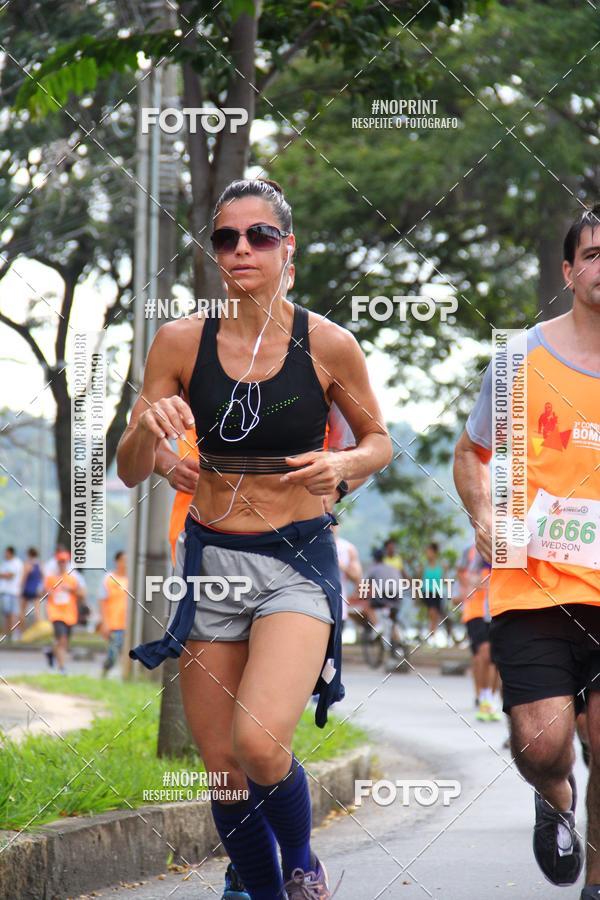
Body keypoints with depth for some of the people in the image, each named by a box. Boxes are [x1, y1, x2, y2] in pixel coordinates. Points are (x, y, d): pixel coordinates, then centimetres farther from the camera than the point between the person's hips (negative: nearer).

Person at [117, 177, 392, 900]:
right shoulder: (181, 340, -2)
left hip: (299, 562, -3)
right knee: (221, 765, 6)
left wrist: (342, 466, -12)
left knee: (259, 744, -22)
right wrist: (148, 429, -21)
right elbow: (129, 472, 2)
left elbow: (378, 440, 10)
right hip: (209, 560, 3)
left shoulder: (327, 344, -6)